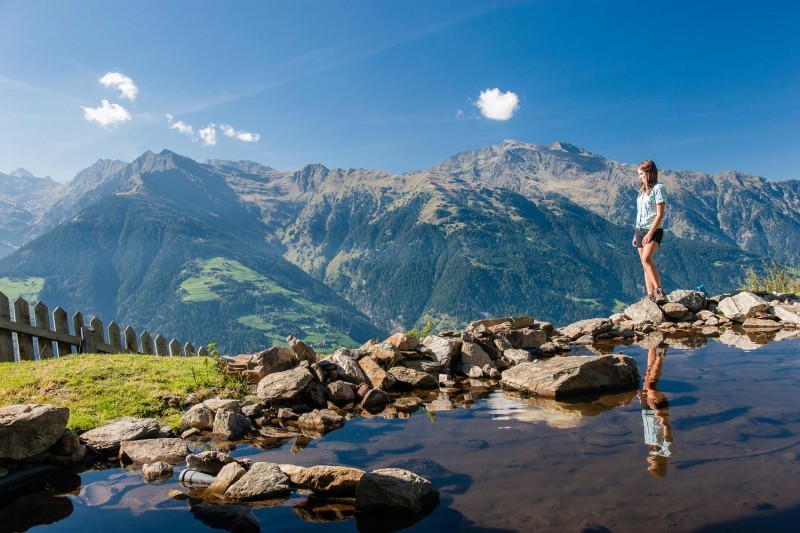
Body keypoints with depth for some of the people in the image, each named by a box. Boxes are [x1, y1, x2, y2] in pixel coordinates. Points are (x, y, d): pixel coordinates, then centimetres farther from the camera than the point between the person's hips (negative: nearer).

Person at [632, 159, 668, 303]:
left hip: (653, 231, -8)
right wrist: (636, 234, 15)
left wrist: (650, 233, -20)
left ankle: (659, 291, -26)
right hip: (640, 230, 8)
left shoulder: (658, 188, -6)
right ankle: (650, 296, 4)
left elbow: (660, 214, -13)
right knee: (646, 264, 4)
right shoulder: (642, 190, 17)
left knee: (646, 259, -27)